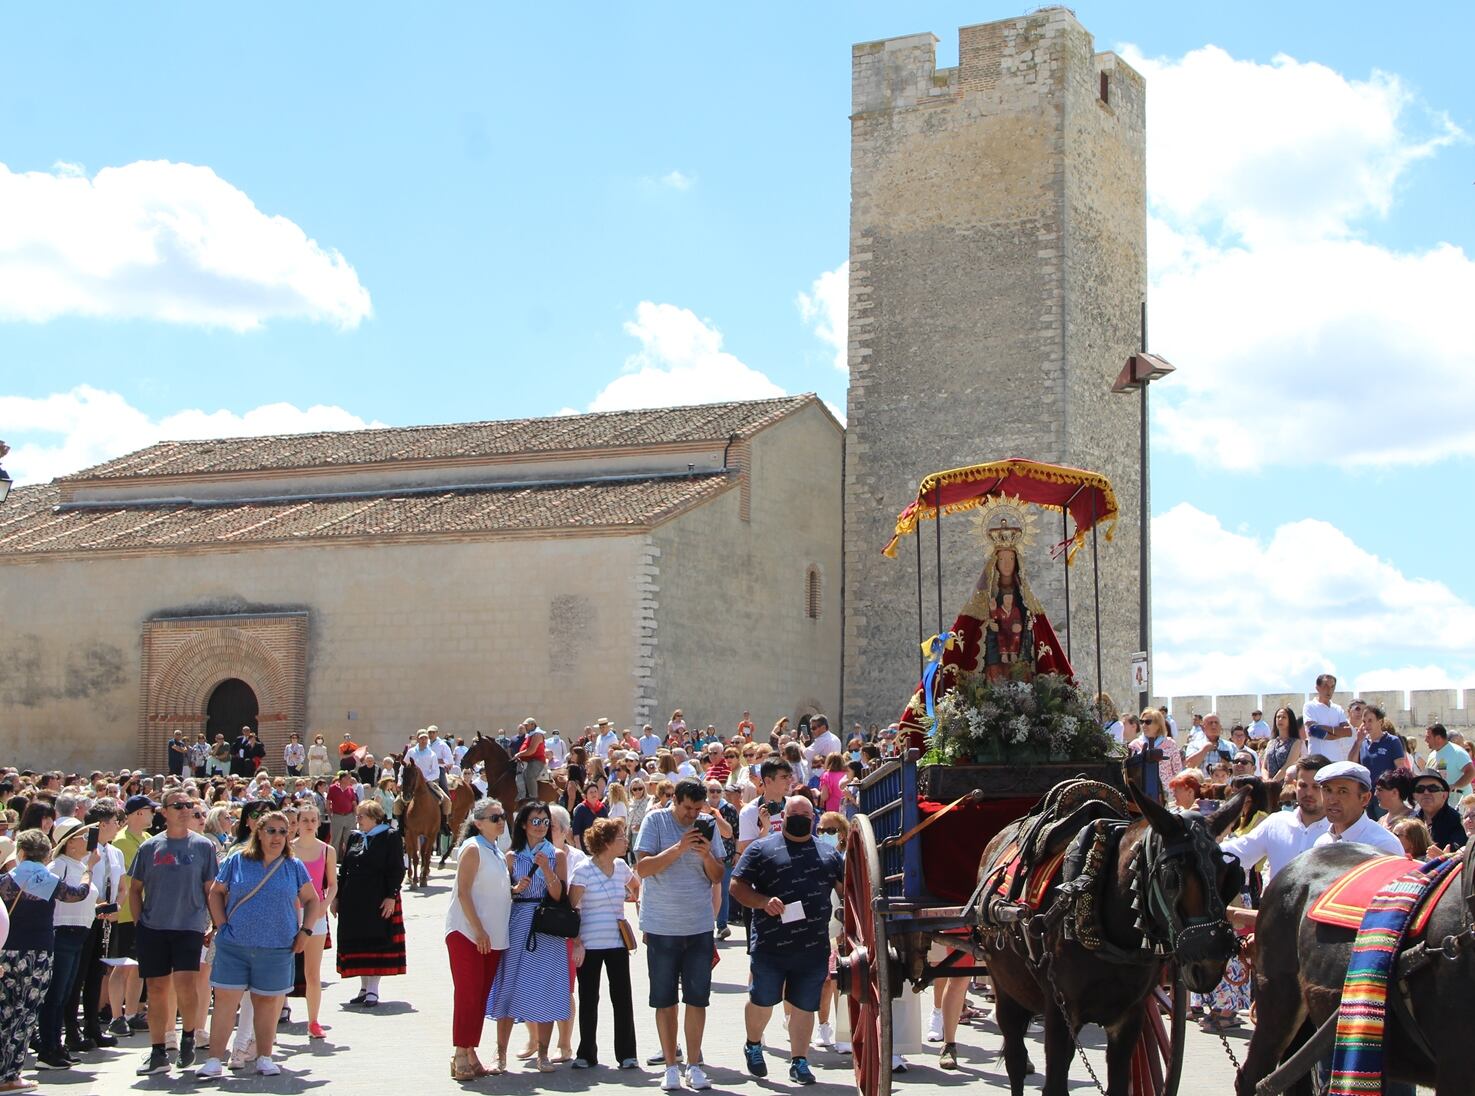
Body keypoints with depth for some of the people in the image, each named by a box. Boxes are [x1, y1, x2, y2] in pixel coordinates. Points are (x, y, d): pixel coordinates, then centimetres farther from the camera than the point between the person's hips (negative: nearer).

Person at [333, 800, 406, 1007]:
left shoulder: (391, 837, -4)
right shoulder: (354, 837, 13)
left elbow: (397, 869, -8)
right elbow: (343, 868, 16)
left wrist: (391, 896, -15)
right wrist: (337, 896, 12)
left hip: (378, 900, -6)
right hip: (352, 900, 6)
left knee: (377, 941, -4)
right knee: (357, 942, 7)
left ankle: (373, 989, 1)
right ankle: (364, 987, 17)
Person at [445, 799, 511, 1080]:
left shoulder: (499, 854, 16)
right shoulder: (472, 849, -9)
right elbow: (463, 892, -15)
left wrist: (516, 888, 3)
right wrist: (479, 930, -19)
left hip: (493, 936, 8)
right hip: (467, 933, -8)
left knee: (481, 996, 8)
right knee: (467, 993, -7)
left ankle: (471, 1055, 13)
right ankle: (460, 1057, -3)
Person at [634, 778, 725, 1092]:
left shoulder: (708, 825, 4)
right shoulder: (655, 821, -5)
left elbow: (718, 876, 6)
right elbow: (642, 868, -13)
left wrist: (707, 856, -15)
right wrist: (679, 847, -21)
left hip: (699, 926, 2)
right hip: (662, 927, -2)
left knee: (698, 999, 4)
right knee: (665, 1000, 4)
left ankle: (694, 1065, 13)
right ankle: (670, 1066, 12)